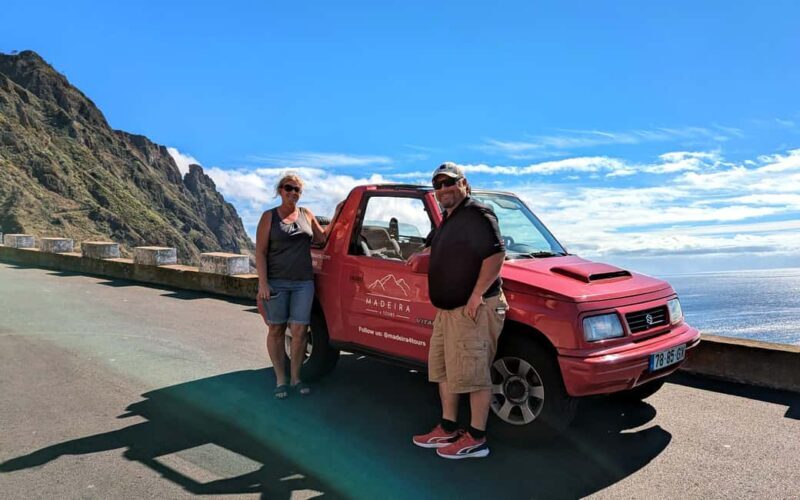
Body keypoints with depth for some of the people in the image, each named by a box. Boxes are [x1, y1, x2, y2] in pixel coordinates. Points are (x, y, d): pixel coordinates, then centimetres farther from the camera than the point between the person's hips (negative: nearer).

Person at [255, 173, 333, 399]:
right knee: (276, 330, 5)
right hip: (276, 283, -2)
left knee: (299, 331, 1)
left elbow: (321, 237, 21)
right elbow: (260, 252, -3)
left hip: (303, 282, 3)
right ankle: (280, 380, 17)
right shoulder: (269, 217, 1)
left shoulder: (306, 214, 12)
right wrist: (262, 283, -12)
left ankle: (295, 378, 16)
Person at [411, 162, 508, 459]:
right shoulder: (447, 220, 18)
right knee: (443, 369, 17)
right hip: (447, 309, 11)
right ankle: (448, 430, 29)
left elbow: (496, 254, -24)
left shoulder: (477, 214, -13)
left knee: (473, 374, -3)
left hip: (473, 309, -11)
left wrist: (477, 296, -25)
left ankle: (476, 440, 9)